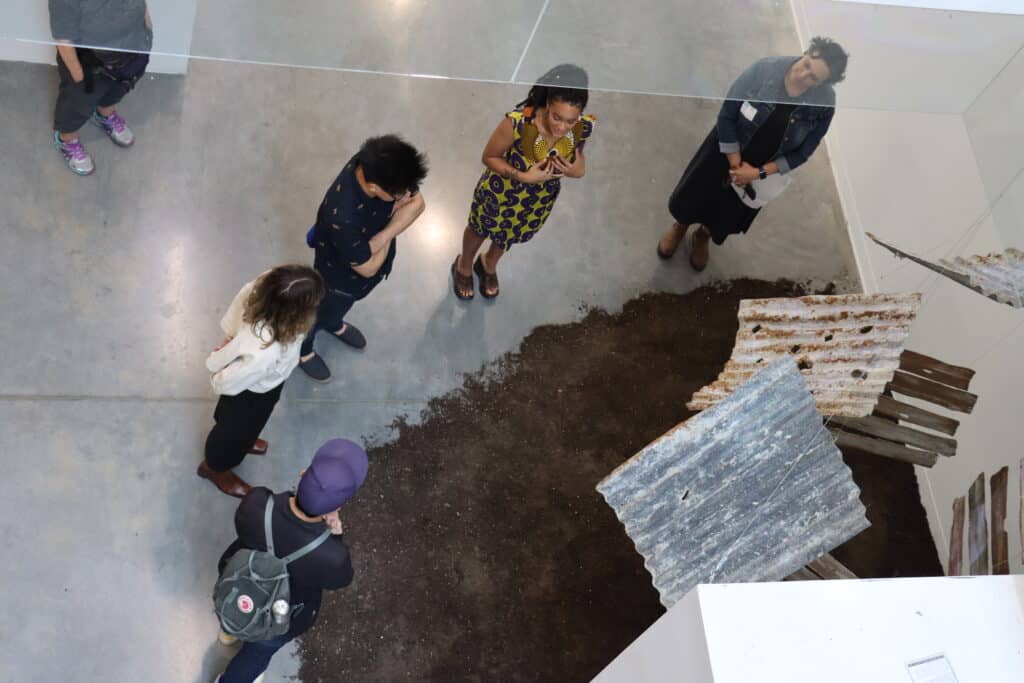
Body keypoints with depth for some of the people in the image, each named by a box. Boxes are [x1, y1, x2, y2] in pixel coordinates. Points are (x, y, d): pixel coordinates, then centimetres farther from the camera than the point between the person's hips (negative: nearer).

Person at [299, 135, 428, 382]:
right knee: (321, 313, 27)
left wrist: (382, 237, -29)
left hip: (373, 255, 6)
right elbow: (368, 268, -32)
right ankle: (301, 349, 58)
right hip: (342, 274, -5)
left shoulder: (377, 165, -29)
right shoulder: (343, 217, -47)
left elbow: (417, 203, -16)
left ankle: (334, 324, 69)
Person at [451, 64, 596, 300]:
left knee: (511, 235, 35)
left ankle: (488, 265, 69)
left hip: (541, 199, 4)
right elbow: (489, 157, -24)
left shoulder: (584, 127, -30)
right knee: (480, 230, 30)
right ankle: (464, 267, 64)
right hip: (502, 192, -3)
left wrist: (578, 170, -30)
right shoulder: (518, 122, -41)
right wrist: (523, 176, -38)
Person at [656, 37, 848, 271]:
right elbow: (726, 116, -20)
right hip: (726, 149, -1)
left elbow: (802, 152, -13)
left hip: (764, 169, 1)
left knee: (728, 218, 23)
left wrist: (759, 173, -19)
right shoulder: (765, 69, -29)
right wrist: (735, 163, -17)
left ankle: (702, 236, 58)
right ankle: (680, 226, 55)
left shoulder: (824, 104, -25)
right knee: (692, 196, 20)